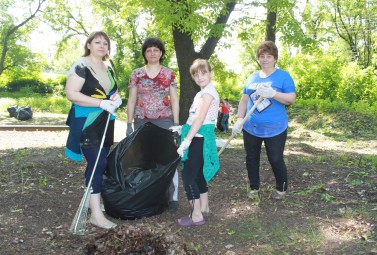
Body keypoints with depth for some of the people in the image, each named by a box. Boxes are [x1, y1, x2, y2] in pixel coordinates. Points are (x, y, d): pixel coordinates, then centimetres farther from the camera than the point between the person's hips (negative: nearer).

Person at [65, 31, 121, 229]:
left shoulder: (108, 68, 13)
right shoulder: (80, 66, -12)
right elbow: (71, 94, -21)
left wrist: (116, 97, 0)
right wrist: (101, 103, -26)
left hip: (105, 123, 8)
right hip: (86, 123, -8)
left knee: (100, 163, 13)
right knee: (97, 164, -12)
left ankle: (93, 202, 28)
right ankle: (95, 214, -6)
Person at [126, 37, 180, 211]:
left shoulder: (169, 74, 4)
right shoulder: (137, 74, 6)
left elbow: (174, 100, 5)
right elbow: (131, 100, 7)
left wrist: (176, 124, -2)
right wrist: (129, 124, 1)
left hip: (164, 121, -1)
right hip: (141, 122, 1)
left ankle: (173, 198, 3)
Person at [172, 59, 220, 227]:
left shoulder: (208, 92, -14)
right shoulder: (203, 92, 17)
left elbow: (200, 119, -23)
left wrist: (186, 141, -25)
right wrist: (182, 129, 18)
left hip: (199, 139, -10)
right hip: (199, 138, 10)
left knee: (188, 176, -7)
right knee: (198, 174, 17)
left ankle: (197, 216, 0)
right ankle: (204, 208, 29)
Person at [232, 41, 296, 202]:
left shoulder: (283, 76, -5)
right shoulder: (252, 77, 9)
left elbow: (292, 99, -14)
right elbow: (244, 100, 10)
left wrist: (272, 93, -28)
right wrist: (239, 120, 0)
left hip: (275, 129, -4)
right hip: (251, 127, 5)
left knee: (276, 160, 3)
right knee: (251, 158, 12)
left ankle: (281, 188, 26)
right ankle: (254, 188, 29)